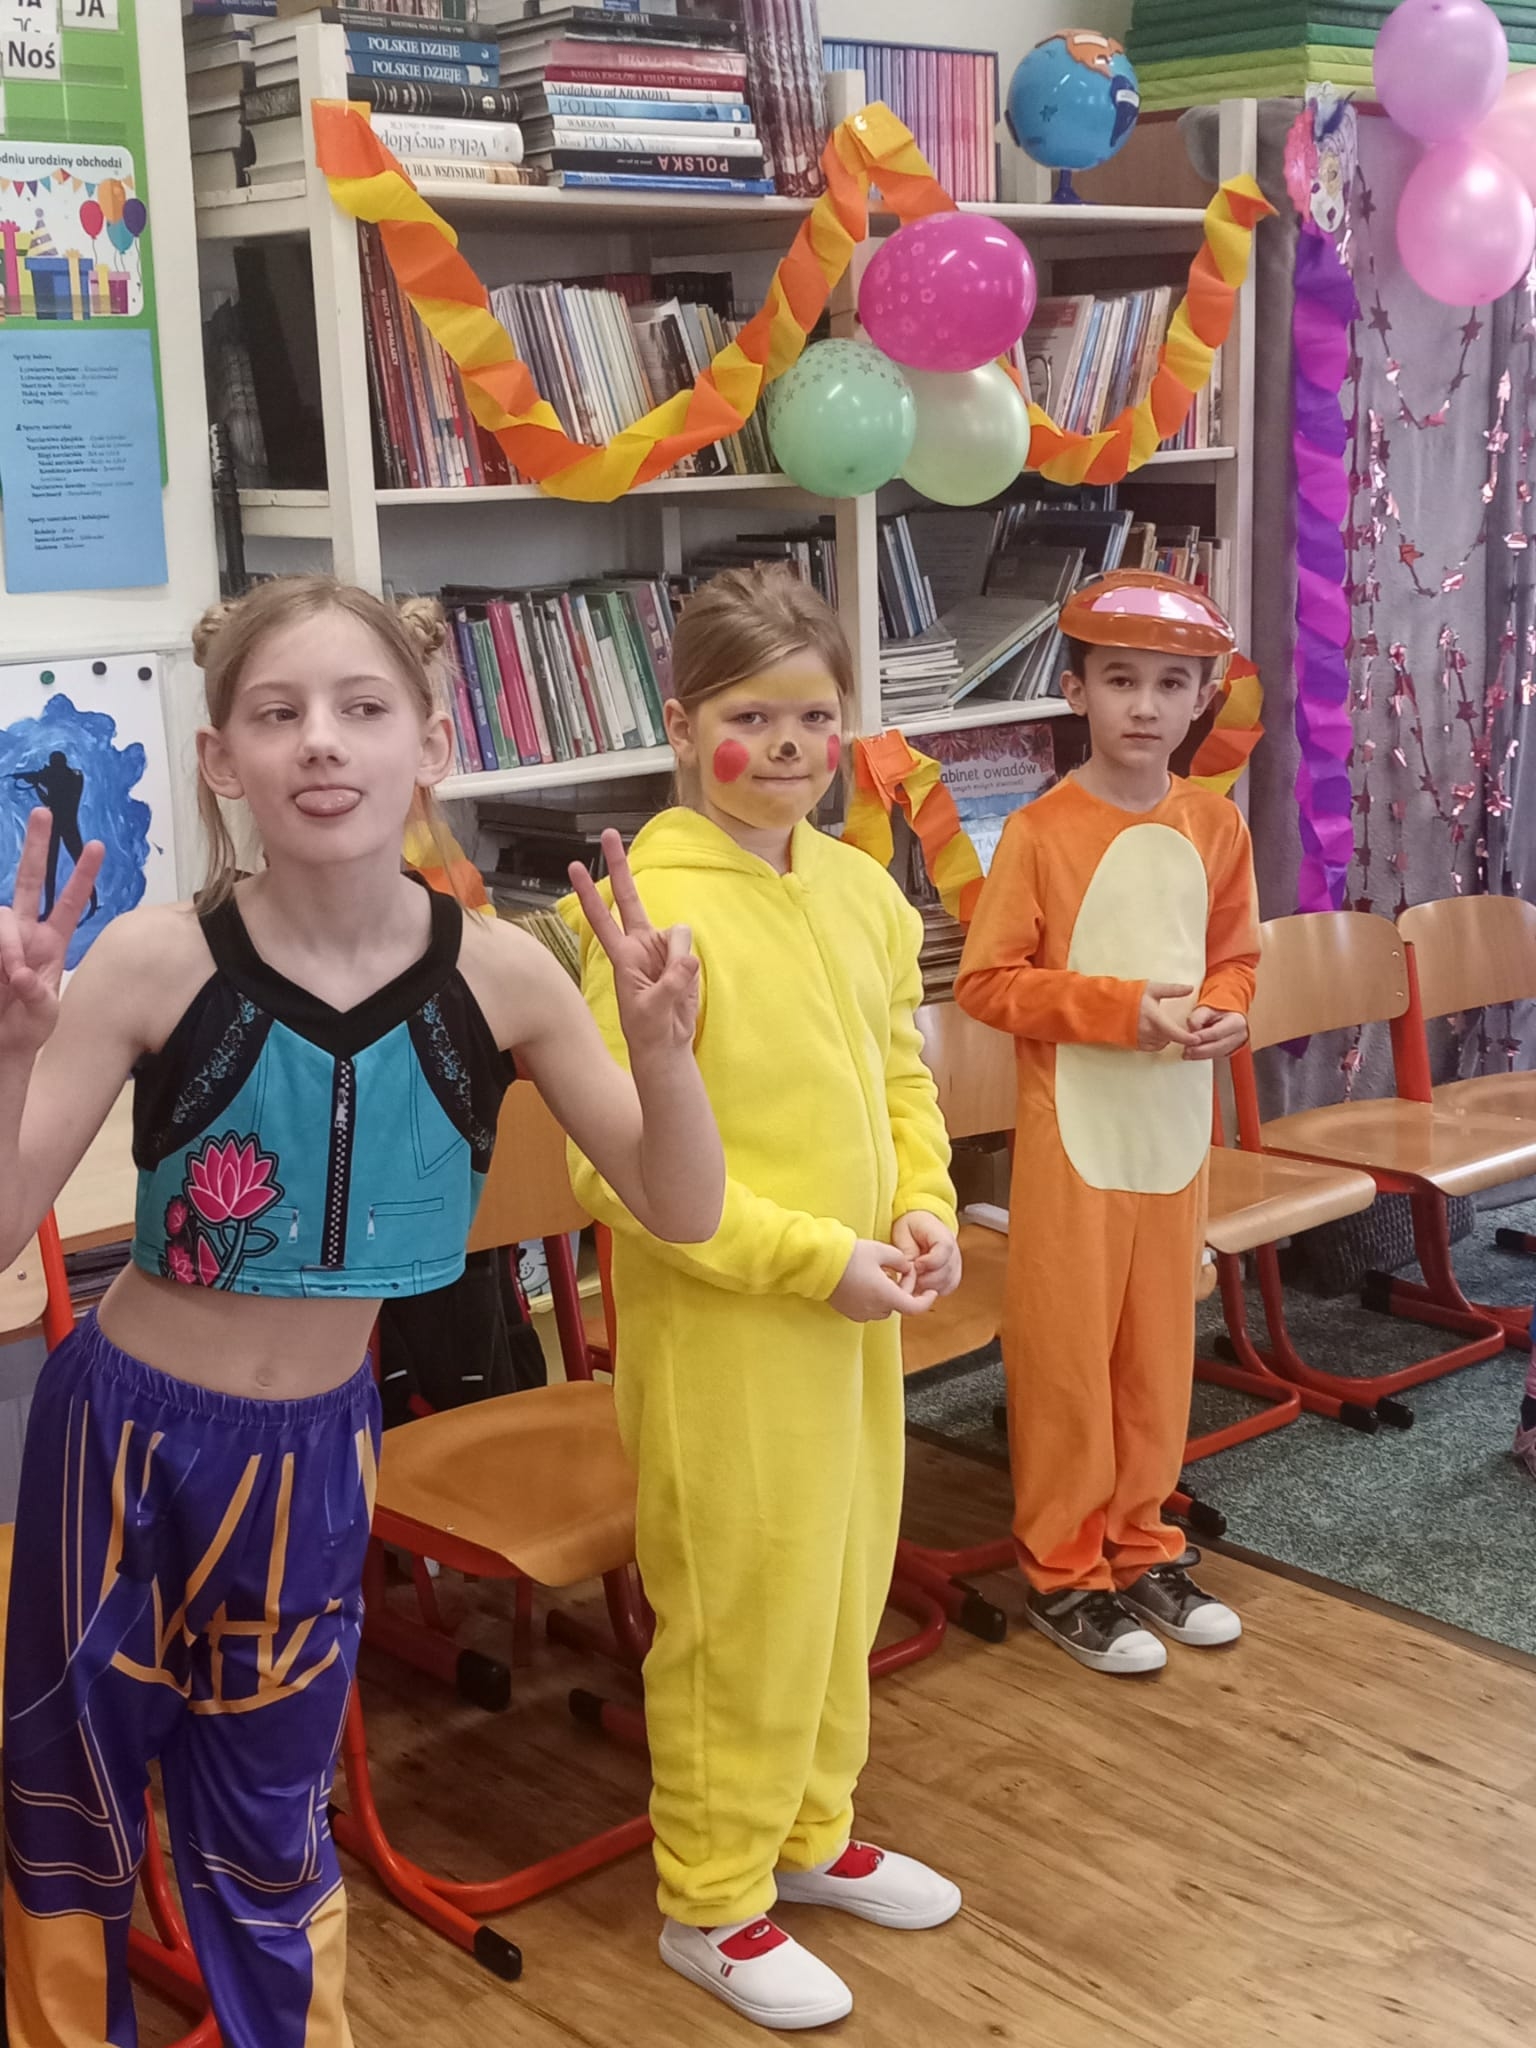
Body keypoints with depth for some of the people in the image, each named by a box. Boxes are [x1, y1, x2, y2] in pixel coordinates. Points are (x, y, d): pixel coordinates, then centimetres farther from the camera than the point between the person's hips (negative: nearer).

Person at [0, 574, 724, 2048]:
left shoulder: (495, 973, -13)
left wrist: (663, 1050, -26)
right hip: (126, 1426, -1)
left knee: (268, 1829, 19)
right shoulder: (158, 959, -20)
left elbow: (682, 1211, -8)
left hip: (316, 1445, 1)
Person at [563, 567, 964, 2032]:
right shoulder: (651, 906, -20)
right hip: (717, 1326, -7)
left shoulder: (859, 889, 3)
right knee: (740, 1611, 6)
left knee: (843, 1583, 21)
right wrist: (816, 1258, -20)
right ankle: (711, 1903, 27)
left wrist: (924, 1209, -3)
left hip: (854, 1317, 7)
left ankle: (811, 1833, 43)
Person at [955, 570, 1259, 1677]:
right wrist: (1125, 1008, -19)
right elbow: (987, 981, -11)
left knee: (1160, 1349, 14)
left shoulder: (1215, 824, 3)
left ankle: (1140, 1547, 31)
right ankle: (1063, 1572, 19)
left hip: (1178, 1128, 5)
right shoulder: (1041, 831, -11)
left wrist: (1226, 1010, -8)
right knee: (1065, 1357, 4)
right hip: (1075, 1131, -4)